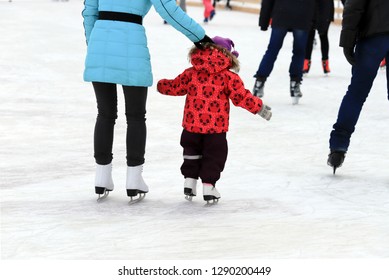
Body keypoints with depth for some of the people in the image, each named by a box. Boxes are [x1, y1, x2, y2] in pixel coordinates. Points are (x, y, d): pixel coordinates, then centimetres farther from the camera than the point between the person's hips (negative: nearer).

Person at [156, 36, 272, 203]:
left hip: (192, 125, 3)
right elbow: (241, 97, -10)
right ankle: (208, 186, 7)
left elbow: (175, 87, 11)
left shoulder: (191, 73, 1)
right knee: (214, 156, 10)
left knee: (192, 152, 22)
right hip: (216, 127, -3)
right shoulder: (229, 77, -8)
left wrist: (161, 85, 32)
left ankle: (189, 180, 23)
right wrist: (260, 108, -2)